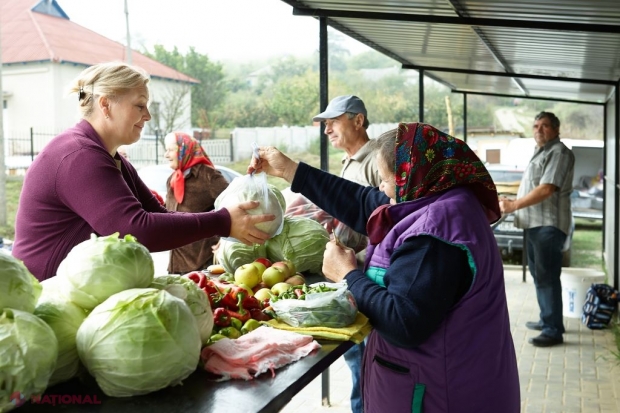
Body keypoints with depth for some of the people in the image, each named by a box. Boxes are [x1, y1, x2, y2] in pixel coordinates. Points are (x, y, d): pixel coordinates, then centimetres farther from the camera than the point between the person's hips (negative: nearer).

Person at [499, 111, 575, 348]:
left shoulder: (559, 153, -12)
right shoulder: (540, 152, 19)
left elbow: (546, 189, -22)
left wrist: (514, 205, -18)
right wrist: (514, 205, 10)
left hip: (549, 224, -10)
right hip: (534, 222, 10)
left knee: (547, 276, -9)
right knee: (538, 274, 16)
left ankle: (554, 331, -4)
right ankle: (547, 320, 27)